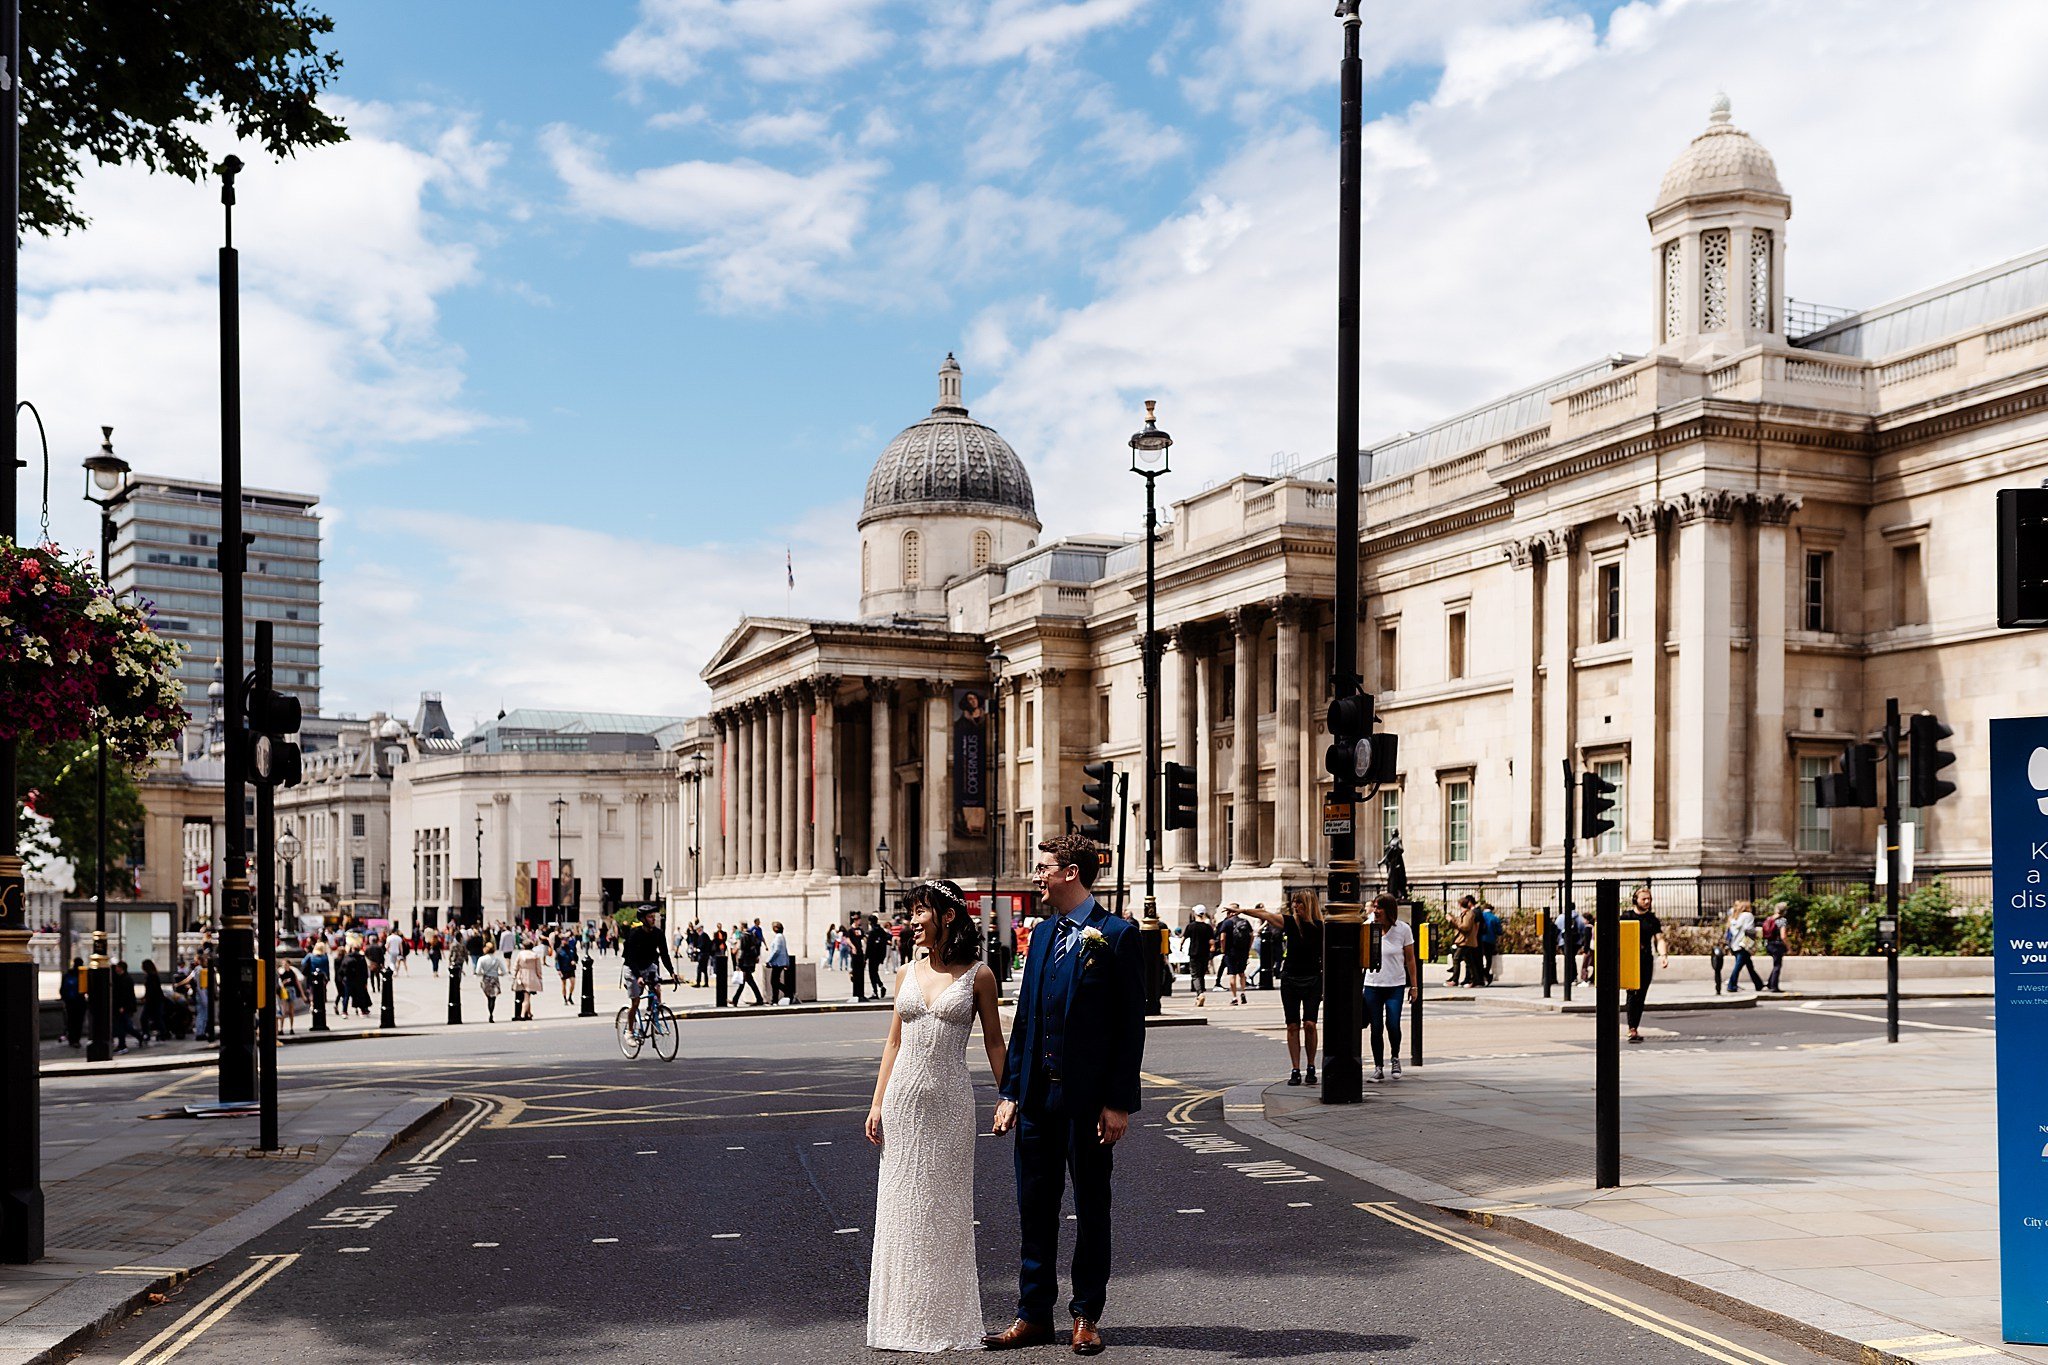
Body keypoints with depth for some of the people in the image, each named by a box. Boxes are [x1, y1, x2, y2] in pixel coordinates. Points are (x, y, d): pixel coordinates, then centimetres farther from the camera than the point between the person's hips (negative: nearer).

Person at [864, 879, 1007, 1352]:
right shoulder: (907, 972, 8)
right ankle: (904, 1316, 17)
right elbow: (893, 1042, 11)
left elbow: (994, 1044, 2)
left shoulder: (977, 975, -3)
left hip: (950, 1099, -3)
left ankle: (946, 1317, 16)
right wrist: (877, 1104, 7)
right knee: (902, 1205, 7)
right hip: (903, 1095, 4)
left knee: (946, 1204, 4)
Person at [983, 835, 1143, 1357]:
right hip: (1038, 1095, 6)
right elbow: (1025, 1018, 13)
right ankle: (1033, 1315, 20)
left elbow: (1131, 1025, -10)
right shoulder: (1043, 935, 12)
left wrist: (1119, 1102, -14)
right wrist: (1011, 1091, 8)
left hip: (1089, 1098, -6)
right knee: (1035, 1207, 10)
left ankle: (1087, 1316, 18)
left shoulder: (1119, 935, -8)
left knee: (1091, 1209, 7)